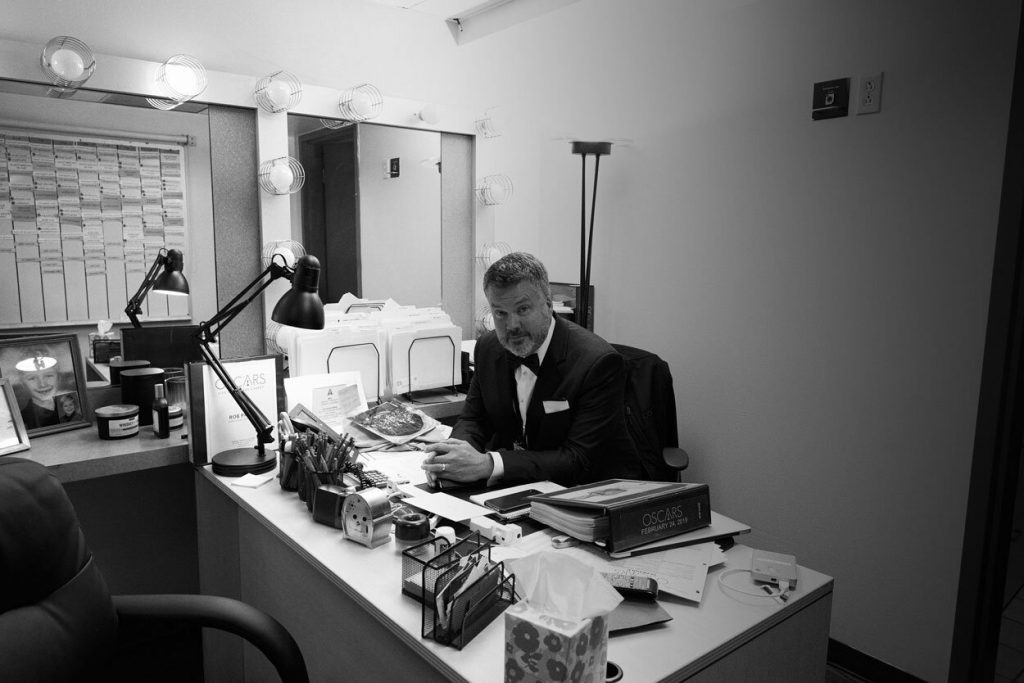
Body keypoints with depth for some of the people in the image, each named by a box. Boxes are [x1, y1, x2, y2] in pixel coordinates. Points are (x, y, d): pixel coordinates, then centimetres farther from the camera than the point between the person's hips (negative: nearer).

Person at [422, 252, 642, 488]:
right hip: (515, 487, 5)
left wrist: (487, 465, -30)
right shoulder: (489, 347, -1)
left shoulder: (599, 362, -20)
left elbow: (580, 461, -22)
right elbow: (473, 420, 9)